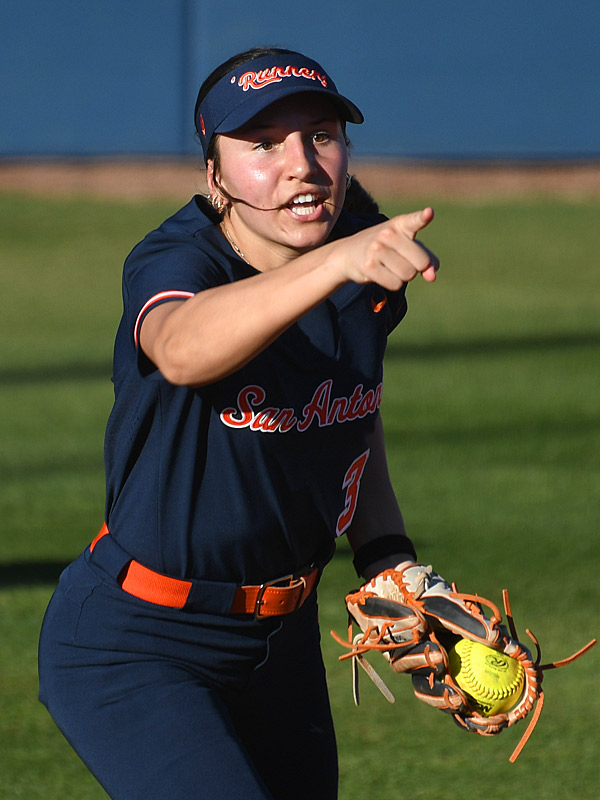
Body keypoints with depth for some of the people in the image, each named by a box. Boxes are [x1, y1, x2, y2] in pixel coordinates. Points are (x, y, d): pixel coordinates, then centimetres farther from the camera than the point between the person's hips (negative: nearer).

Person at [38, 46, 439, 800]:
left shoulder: (370, 275, -5)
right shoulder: (173, 263, -23)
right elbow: (185, 349, -50)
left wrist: (389, 562, 3)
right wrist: (338, 261, -65)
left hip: (280, 640, 7)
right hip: (133, 647, -7)